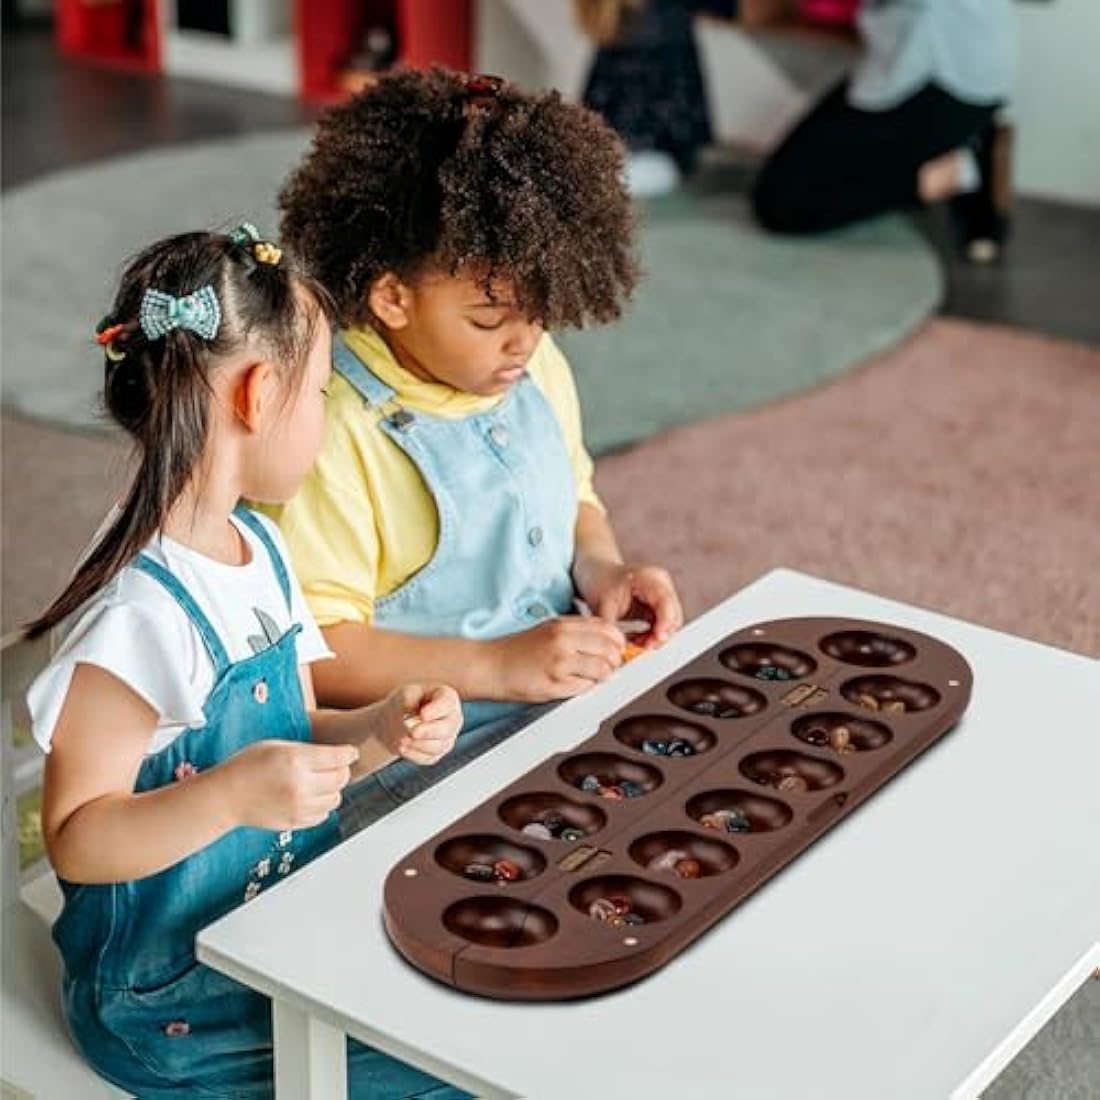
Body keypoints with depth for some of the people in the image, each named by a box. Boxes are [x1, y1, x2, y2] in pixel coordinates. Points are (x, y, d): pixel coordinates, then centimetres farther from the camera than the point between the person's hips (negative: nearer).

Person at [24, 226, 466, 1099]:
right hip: (179, 1004, -8)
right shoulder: (138, 617, -25)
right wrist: (229, 796, -35)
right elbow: (74, 843, -22)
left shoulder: (260, 549, 4)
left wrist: (380, 732, -6)